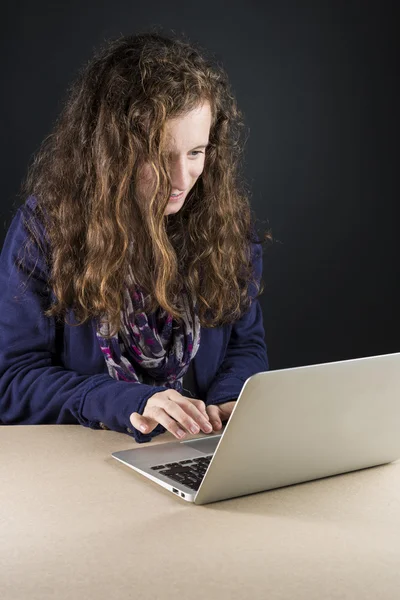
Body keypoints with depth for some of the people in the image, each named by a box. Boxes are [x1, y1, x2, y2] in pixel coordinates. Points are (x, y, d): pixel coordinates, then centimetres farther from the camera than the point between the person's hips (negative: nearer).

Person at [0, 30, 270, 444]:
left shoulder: (227, 220, -1)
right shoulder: (45, 224, -9)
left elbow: (246, 344, 9)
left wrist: (228, 403, -13)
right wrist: (129, 403, -22)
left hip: (203, 453, 2)